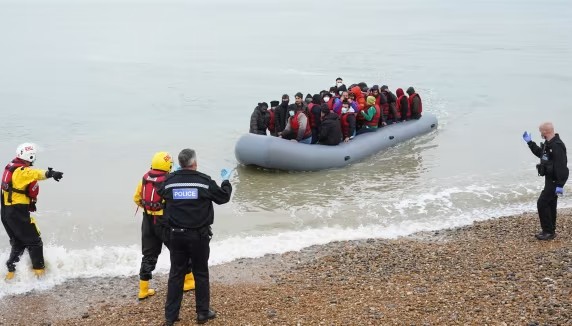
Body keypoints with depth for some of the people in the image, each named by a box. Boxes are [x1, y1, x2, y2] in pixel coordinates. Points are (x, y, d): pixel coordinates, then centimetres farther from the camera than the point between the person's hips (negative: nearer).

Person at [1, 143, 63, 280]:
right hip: (18, 213, -9)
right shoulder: (22, 171, -20)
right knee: (34, 241, 4)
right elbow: (36, 174, -40)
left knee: (17, 243, 20)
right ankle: (39, 271, 10)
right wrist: (50, 173, -58)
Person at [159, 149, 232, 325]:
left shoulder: (169, 181, -3)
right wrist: (226, 181, 21)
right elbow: (224, 197, 1)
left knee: (176, 274, 10)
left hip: (177, 235, 3)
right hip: (199, 236, -2)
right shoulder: (204, 181, -11)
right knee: (201, 273, 10)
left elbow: (161, 194, 18)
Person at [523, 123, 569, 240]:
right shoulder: (549, 144, 9)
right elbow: (540, 153, 30)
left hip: (554, 181, -10)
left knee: (542, 203, -9)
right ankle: (550, 231, 26)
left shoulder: (557, 146, -24)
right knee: (550, 204, 16)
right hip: (550, 179, 10)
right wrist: (530, 142, 27)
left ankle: (548, 232, -2)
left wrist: (560, 185, -29)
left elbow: (561, 167, -28)